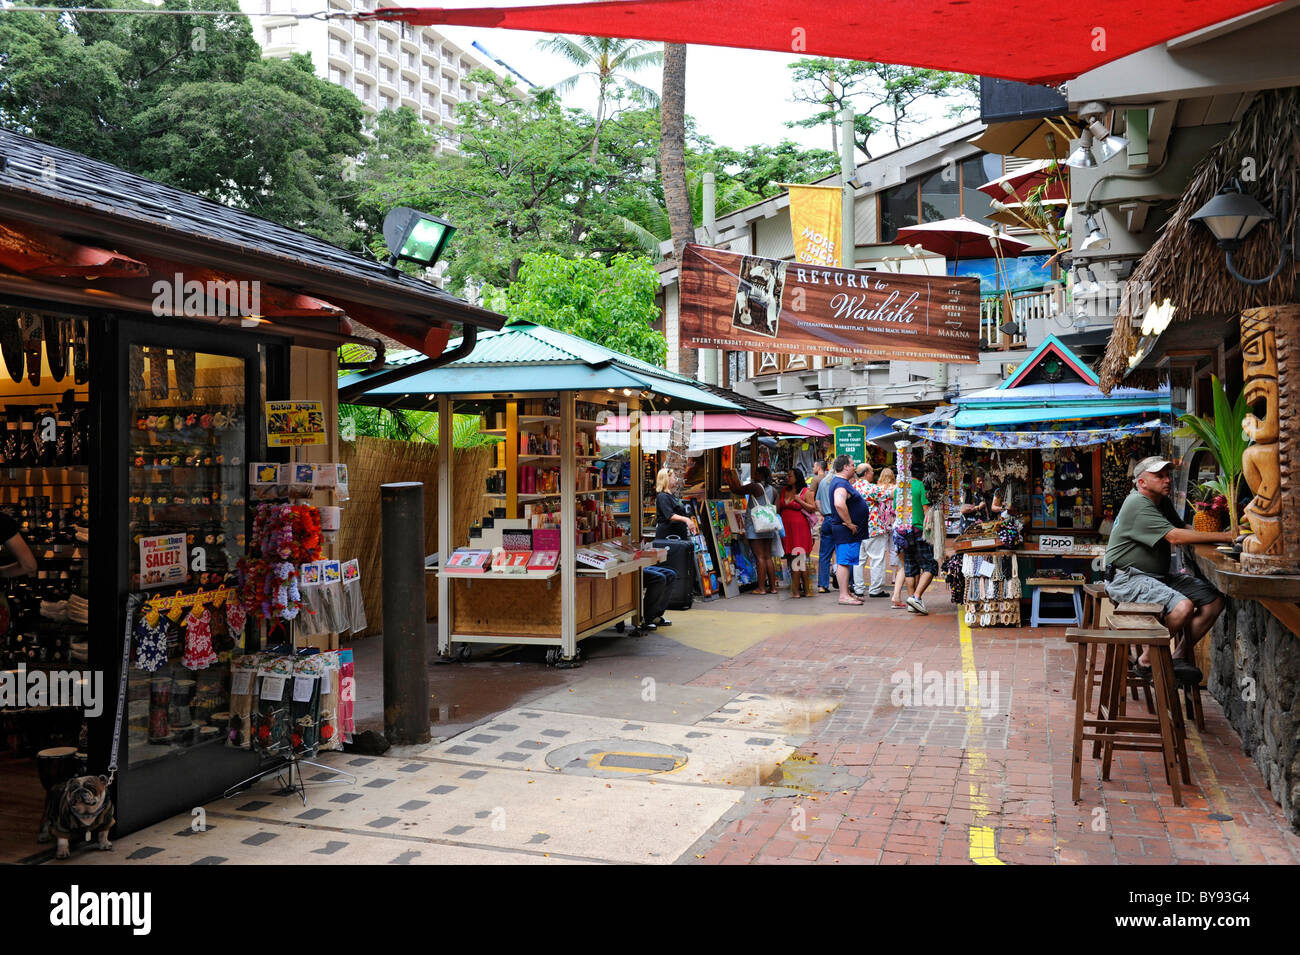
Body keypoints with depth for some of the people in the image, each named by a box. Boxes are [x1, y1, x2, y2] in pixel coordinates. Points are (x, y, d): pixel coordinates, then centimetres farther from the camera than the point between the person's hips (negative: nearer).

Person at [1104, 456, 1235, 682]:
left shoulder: (1163, 502, 16)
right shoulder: (1137, 504, -17)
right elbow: (1175, 536, -25)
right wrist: (1225, 537, -25)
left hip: (1159, 576, 10)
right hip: (1128, 579, -10)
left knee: (1215, 600, -3)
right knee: (1183, 606, -31)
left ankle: (1179, 656, 1)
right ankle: (1147, 661, -12)